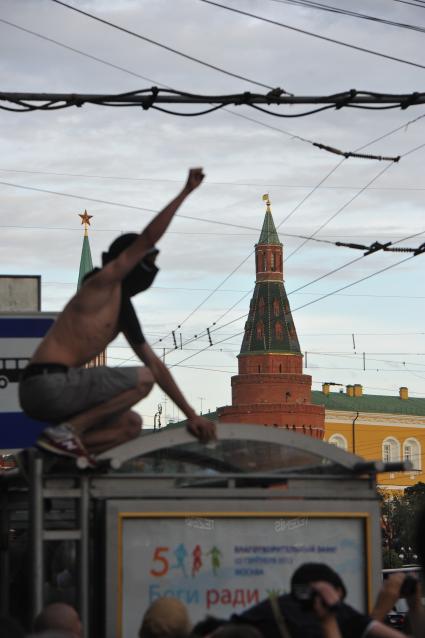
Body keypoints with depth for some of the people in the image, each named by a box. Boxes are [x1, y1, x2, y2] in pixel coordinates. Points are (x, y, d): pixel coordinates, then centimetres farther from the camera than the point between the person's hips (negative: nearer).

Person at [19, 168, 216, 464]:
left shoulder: (124, 309, 22)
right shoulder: (102, 284, -5)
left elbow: (156, 364, 24)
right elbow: (147, 239, -14)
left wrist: (191, 414, 21)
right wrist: (185, 192, -9)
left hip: (51, 389, 9)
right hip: (48, 383, -9)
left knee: (131, 424, 18)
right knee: (142, 380, -9)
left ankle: (61, 454, -1)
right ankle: (65, 430, -14)